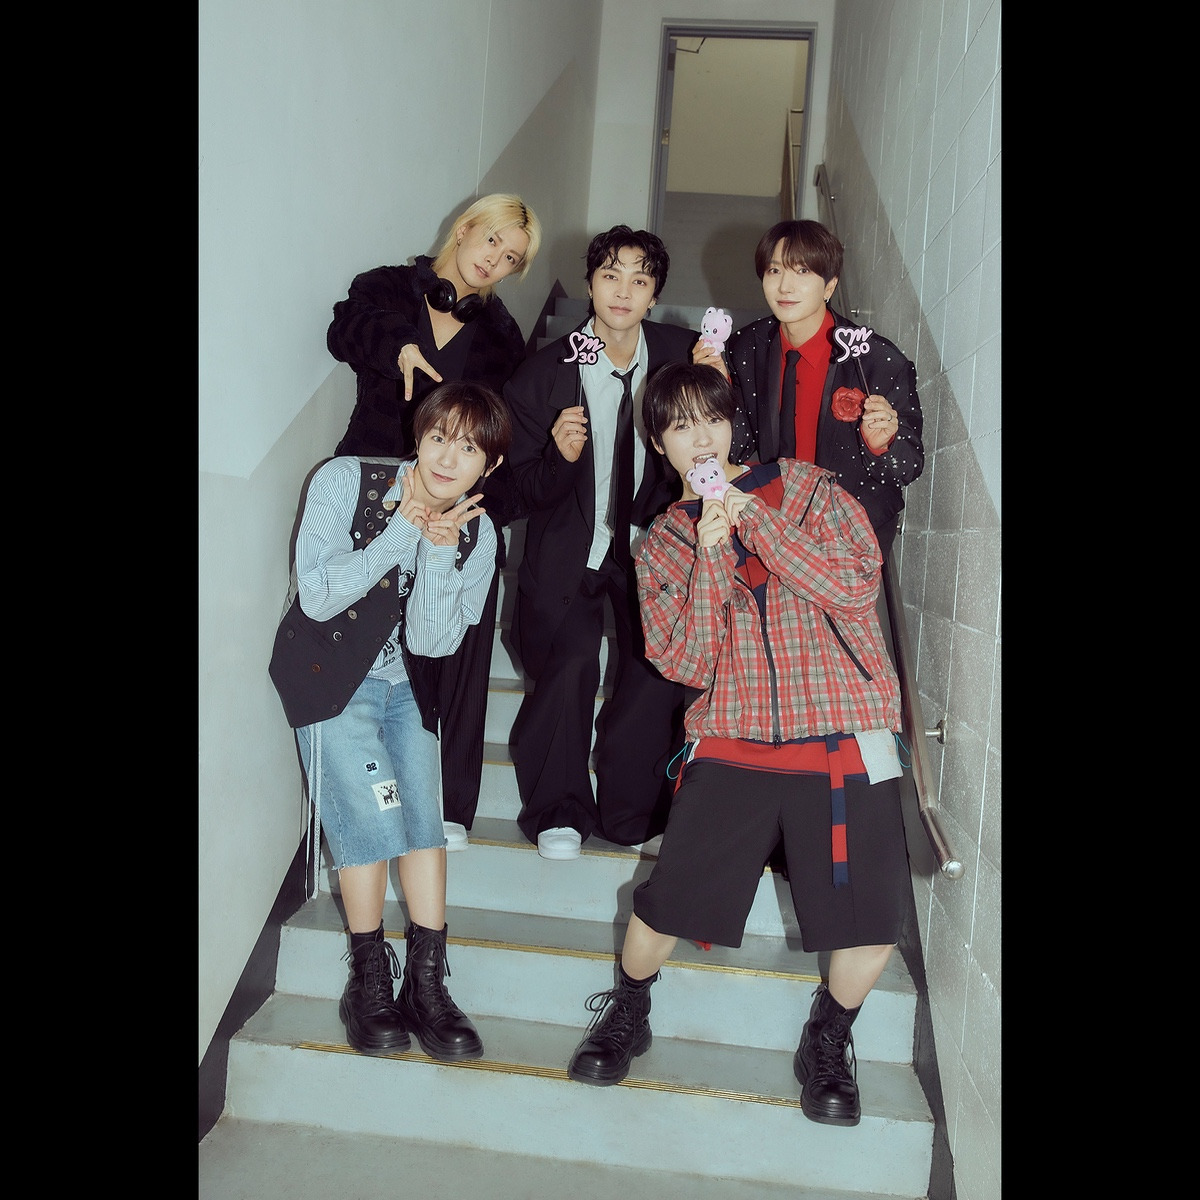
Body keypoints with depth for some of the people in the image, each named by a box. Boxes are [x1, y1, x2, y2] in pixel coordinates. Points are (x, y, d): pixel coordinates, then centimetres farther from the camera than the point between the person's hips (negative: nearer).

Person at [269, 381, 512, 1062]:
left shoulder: (477, 534, -4)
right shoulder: (346, 481, -14)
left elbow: (434, 641, -12)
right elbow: (317, 596, -21)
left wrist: (438, 548, -25)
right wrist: (403, 529, -25)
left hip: (406, 685, 4)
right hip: (329, 674, -4)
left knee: (423, 814, -6)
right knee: (369, 815, -14)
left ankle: (427, 985, 6)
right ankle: (370, 981, 4)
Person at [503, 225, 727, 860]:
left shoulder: (683, 353, -5)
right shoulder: (542, 373, -9)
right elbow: (530, 493, -6)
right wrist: (561, 455, -27)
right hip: (571, 545, -1)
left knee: (659, 668, -10)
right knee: (568, 664, -14)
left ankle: (632, 814, 12)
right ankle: (559, 812, 9)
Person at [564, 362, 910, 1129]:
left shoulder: (804, 486, 7)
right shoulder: (666, 541, 11)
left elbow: (855, 583, -8)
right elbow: (685, 662, -1)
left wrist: (755, 519, -13)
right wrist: (711, 553, -12)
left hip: (842, 736, -1)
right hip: (732, 742, 1)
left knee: (872, 920, -3)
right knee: (666, 903, 0)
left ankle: (828, 1041, 27)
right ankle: (627, 1014, 32)